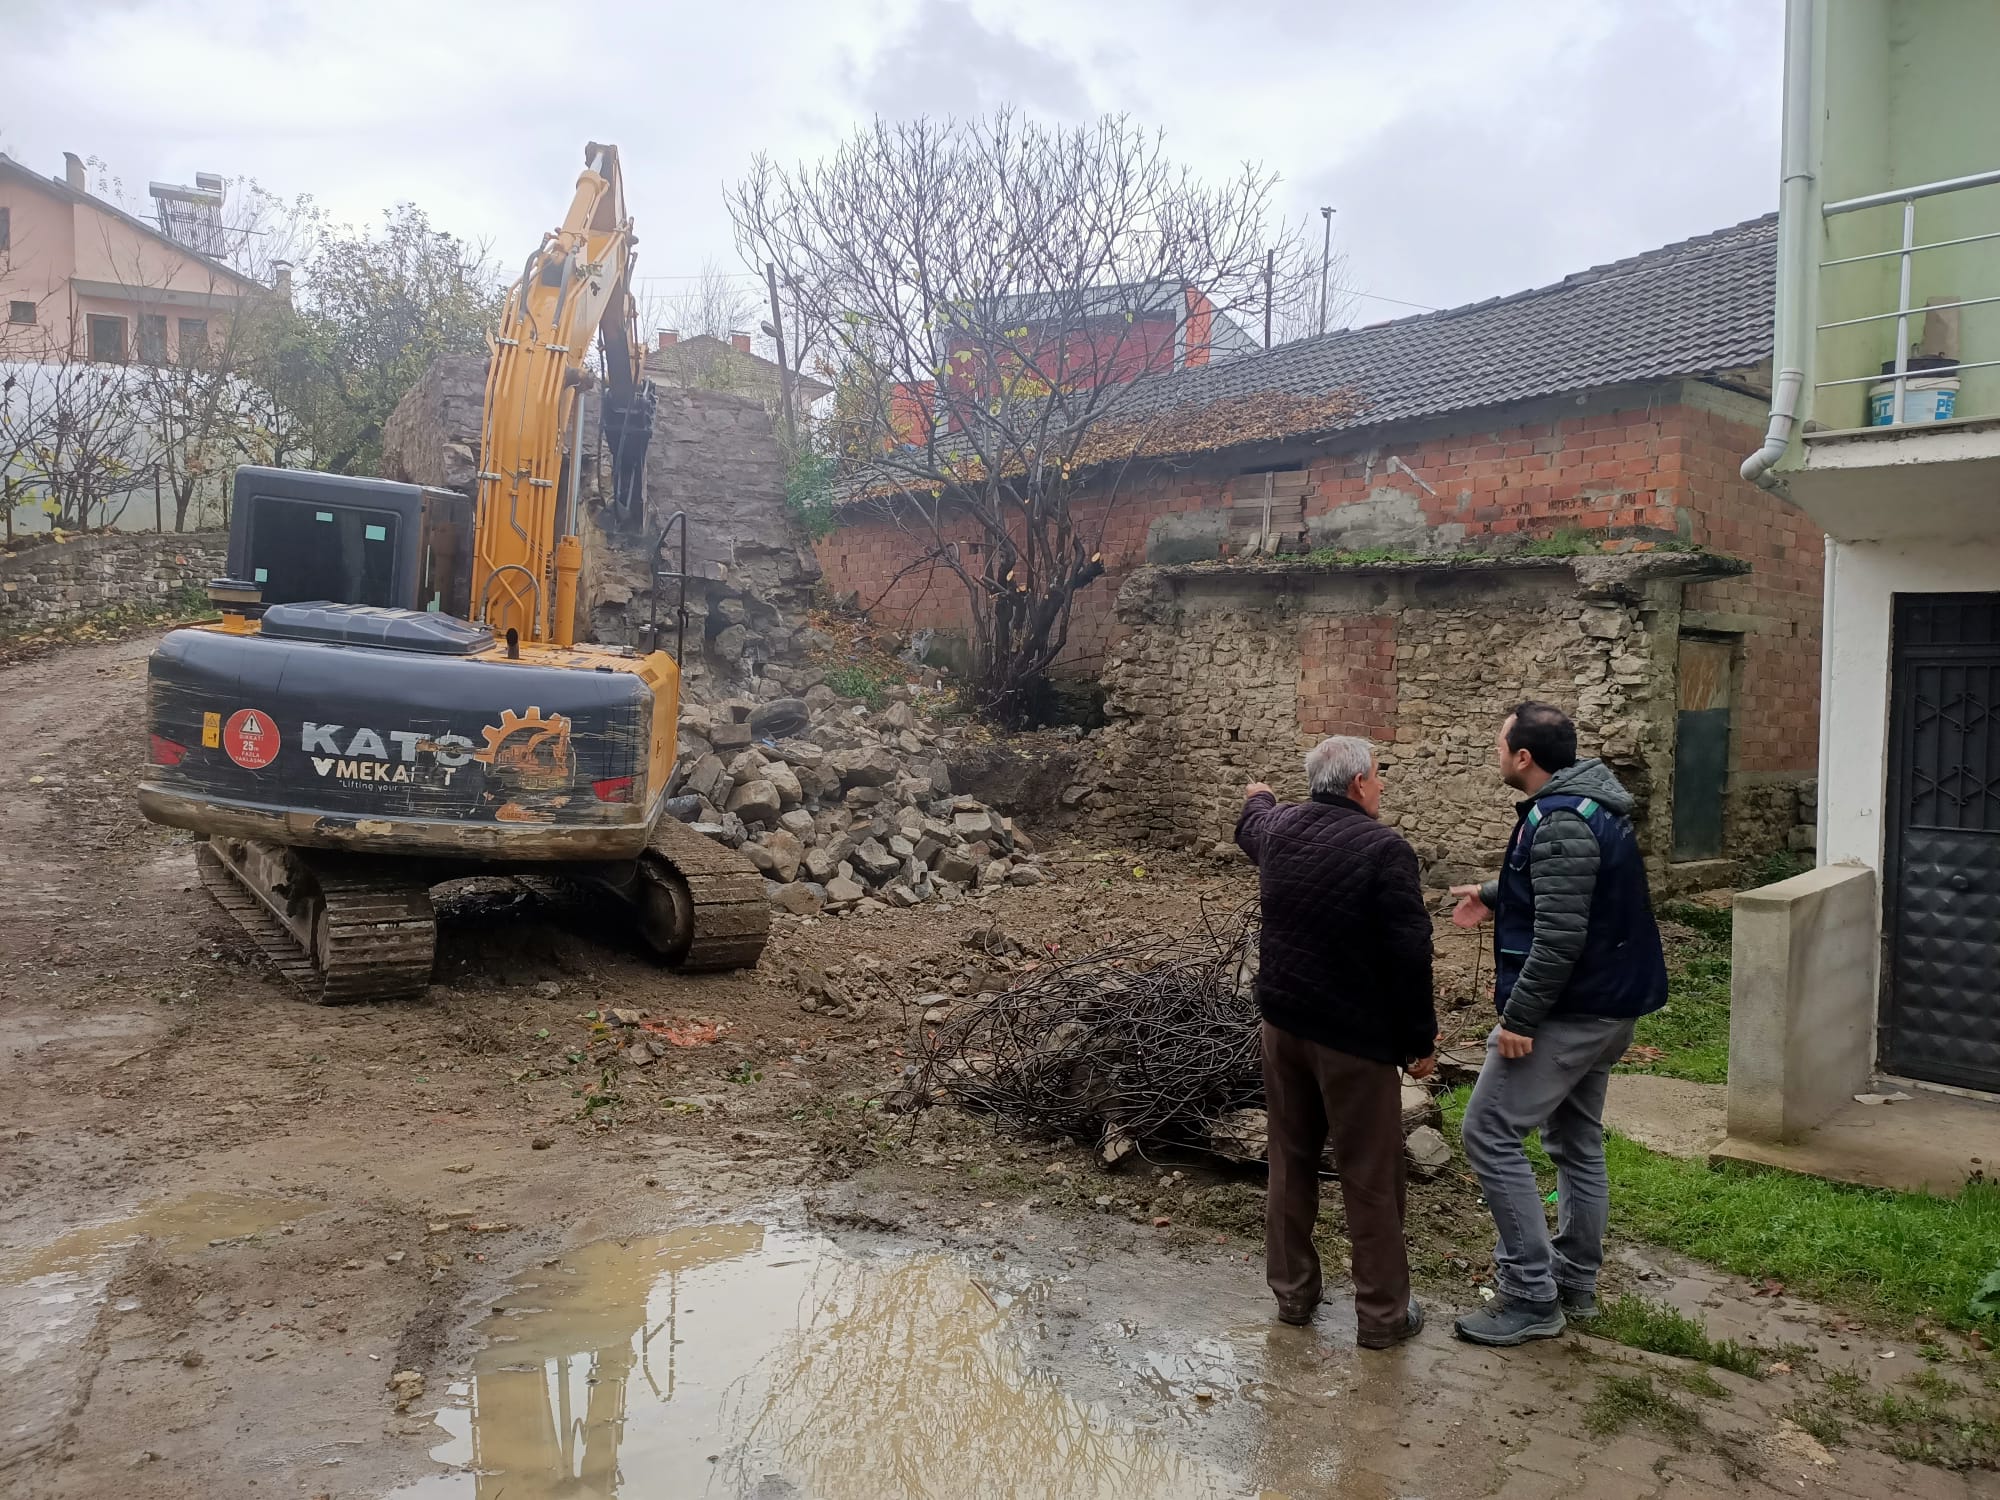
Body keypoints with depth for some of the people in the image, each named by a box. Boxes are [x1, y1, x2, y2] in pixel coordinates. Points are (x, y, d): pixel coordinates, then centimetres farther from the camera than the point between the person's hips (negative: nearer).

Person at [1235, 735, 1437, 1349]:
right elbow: (1409, 956, -19)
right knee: (1371, 1178, 6)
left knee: (1291, 1161, 17)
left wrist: (1257, 799, 52)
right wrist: (1421, 1040, -8)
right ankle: (1382, 1314, 17)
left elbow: (1251, 826, 29)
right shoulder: (1383, 849, -18)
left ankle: (1292, 1292, 28)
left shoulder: (1278, 827, 2)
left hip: (1282, 1023, 7)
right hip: (1356, 1036, -6)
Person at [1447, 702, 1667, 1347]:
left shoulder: (1560, 824, -22)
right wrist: (1492, 895, 22)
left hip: (1567, 1012, -11)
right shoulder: (1587, 804, 10)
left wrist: (1518, 1016, -23)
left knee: (1490, 1135, -6)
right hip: (1608, 1007, 11)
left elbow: (1559, 937, -27)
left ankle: (1531, 1298, 0)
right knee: (1577, 1142, 18)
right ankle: (1576, 1282, 30)